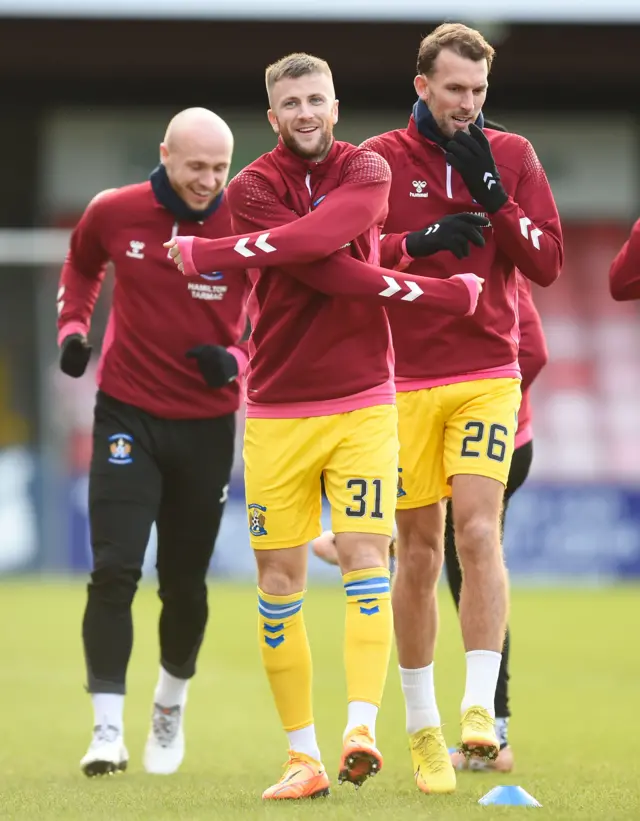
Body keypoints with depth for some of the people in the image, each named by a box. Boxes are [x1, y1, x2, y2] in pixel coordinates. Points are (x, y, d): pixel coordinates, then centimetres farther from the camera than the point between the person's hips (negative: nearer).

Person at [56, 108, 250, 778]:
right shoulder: (114, 213, -6)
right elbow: (81, 265, 17)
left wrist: (235, 360, -18)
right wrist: (72, 327, 1)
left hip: (207, 425, 0)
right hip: (128, 415, 0)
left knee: (184, 583, 10)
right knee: (114, 571, -14)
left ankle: (171, 706, 37)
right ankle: (107, 731, -12)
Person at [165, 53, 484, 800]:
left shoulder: (367, 171, 1)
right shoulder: (251, 188, -3)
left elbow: (325, 235, -23)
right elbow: (329, 272, -16)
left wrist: (216, 254, -24)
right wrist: (445, 294, -17)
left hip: (362, 404, 0)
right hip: (277, 414, 0)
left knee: (364, 557, -13)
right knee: (279, 581, 0)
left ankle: (361, 727, -21)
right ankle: (302, 755, 6)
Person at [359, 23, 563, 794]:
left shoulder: (512, 156, 4)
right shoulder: (378, 160, 0)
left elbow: (547, 262, -1)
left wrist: (492, 195, -13)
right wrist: (415, 245, -19)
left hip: (487, 376, 0)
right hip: (404, 380, 0)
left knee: (478, 532, -16)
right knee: (419, 552, 4)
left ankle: (480, 708, -17)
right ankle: (421, 726, 14)